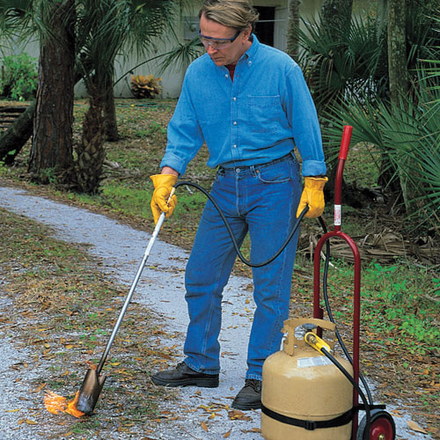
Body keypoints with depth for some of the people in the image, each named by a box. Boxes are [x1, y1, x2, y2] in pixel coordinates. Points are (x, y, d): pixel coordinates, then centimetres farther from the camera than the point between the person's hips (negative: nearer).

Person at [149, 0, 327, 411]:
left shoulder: (280, 68, -12)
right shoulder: (197, 73, 0)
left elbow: (305, 126, -5)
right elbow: (184, 133, 4)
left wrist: (314, 183, -6)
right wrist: (166, 177, -11)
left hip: (274, 182, -5)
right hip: (226, 185, 5)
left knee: (270, 286, -1)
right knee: (201, 278, 9)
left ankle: (261, 377, 11)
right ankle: (201, 364, 25)